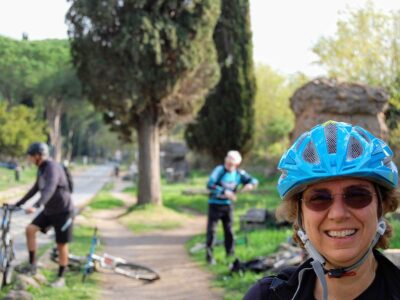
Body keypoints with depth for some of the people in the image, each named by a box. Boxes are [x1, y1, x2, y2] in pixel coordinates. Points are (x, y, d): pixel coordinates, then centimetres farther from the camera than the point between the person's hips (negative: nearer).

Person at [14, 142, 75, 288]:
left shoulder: (52, 168, -23)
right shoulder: (41, 169, 7)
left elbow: (49, 189, -38)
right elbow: (35, 189, 19)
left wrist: (35, 206, -50)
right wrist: (18, 204, 17)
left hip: (63, 211, -8)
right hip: (49, 210, 8)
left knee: (61, 245, 0)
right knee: (30, 229, -7)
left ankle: (61, 278, 12)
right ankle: (32, 266, 1)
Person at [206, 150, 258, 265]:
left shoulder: (239, 174, -2)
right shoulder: (219, 170, -16)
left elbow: (254, 180, 4)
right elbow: (210, 184, -26)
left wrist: (250, 184, -20)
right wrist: (225, 192, -33)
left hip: (228, 205, 4)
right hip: (215, 204, -4)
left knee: (229, 230, 10)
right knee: (211, 230, -3)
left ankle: (230, 254, 23)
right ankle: (209, 256, 4)